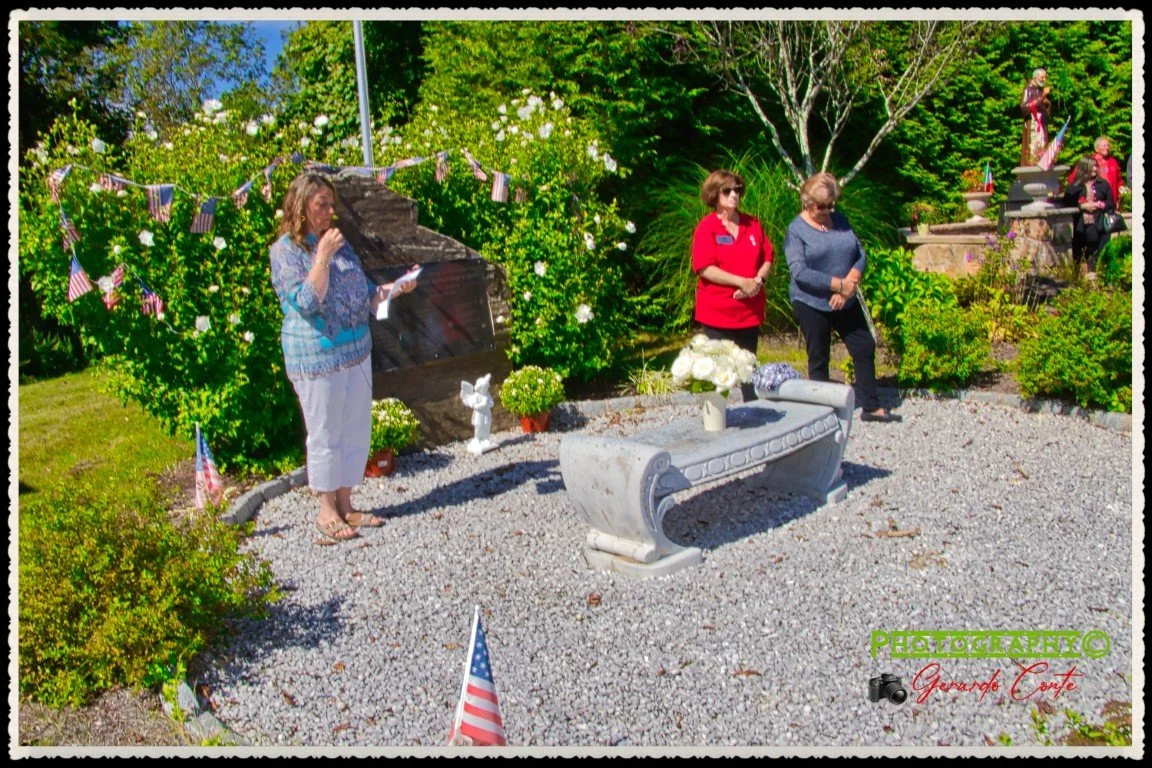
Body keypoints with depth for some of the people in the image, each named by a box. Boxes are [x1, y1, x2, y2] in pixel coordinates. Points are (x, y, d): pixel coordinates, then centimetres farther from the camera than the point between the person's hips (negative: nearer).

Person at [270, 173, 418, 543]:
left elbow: (363, 292, 18)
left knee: (357, 432, 11)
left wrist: (394, 288, 1)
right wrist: (323, 256, -20)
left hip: (356, 351, 7)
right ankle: (327, 511, 19)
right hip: (316, 356, -7)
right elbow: (306, 303, -19)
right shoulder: (286, 250, -8)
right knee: (325, 436, 3)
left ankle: (345, 505, 25)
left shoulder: (338, 242, 12)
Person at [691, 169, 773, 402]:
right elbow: (705, 268, -15)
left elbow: (767, 259, 11)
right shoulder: (707, 227, -6)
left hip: (749, 310, 5)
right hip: (717, 313, -4)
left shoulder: (753, 224, 9)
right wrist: (741, 282, -19)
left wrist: (758, 280, -10)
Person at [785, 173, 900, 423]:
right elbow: (800, 273, -21)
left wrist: (850, 284, -15)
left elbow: (860, 254, 3)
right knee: (819, 358, 5)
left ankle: (871, 407, 22)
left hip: (845, 303, 6)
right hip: (811, 304, -6)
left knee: (865, 348, 9)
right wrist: (840, 284, -22)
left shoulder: (840, 220, 5)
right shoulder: (796, 229, -11)